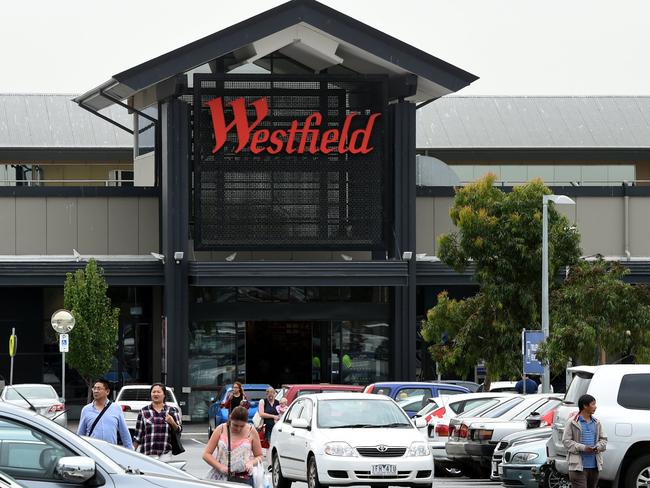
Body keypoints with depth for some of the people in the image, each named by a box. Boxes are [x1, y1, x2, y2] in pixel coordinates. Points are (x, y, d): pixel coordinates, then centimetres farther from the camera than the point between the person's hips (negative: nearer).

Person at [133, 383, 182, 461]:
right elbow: (138, 434, 9)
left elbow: (179, 430, 10)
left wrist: (172, 423, -11)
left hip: (165, 453, 0)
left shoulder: (171, 411, 10)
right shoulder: (143, 412, 8)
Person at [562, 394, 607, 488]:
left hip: (594, 465, 7)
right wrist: (582, 448, -17)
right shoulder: (572, 422, -5)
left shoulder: (596, 422, 14)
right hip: (579, 466, -7)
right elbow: (566, 441, -7)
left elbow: (603, 439, 20)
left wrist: (598, 447, -4)